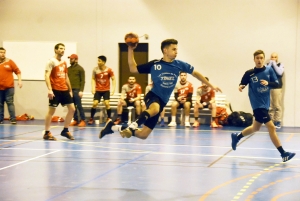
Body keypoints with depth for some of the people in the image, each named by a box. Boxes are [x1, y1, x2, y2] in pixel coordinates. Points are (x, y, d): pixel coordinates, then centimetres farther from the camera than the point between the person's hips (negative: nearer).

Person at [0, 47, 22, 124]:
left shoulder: (9, 62, 1)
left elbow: (17, 71, 3)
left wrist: (19, 80, -5)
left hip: (9, 87, -2)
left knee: (10, 103, -5)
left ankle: (13, 119, -4)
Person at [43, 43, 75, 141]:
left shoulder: (64, 63, 16)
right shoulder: (51, 61, -7)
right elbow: (47, 76, -15)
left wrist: (70, 90, 21)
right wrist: (49, 89, -24)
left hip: (64, 89, 8)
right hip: (55, 90, -8)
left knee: (72, 109, 4)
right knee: (51, 110, -4)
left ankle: (65, 130, 15)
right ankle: (47, 133, 4)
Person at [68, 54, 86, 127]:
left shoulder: (80, 69, -2)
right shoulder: (68, 69, 15)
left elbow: (83, 80, -7)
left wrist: (81, 90, -15)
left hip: (77, 90, -6)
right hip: (69, 90, 6)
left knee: (79, 106, -6)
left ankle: (83, 120, -2)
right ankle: (75, 120, 13)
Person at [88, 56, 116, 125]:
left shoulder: (109, 70, -10)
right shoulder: (95, 69, -6)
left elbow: (113, 79, -2)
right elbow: (93, 79, 5)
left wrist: (113, 89, -10)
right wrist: (93, 88, -6)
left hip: (106, 90, -1)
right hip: (98, 90, 1)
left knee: (107, 103, -11)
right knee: (95, 103, -7)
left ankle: (109, 118, 3)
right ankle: (91, 118, 6)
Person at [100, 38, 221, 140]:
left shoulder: (179, 65, 1)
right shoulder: (154, 65, -5)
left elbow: (195, 73, 13)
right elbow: (133, 69, 0)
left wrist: (211, 86, 14)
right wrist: (130, 50, -10)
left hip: (162, 102, 4)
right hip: (153, 96, -4)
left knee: (143, 135, 2)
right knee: (155, 108, -46)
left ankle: (113, 127, 17)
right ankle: (133, 126, -34)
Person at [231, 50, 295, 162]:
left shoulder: (269, 70, -1)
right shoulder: (249, 73, -7)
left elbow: (277, 84, -3)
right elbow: (242, 84, 2)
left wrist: (268, 83, -22)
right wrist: (240, 87, -21)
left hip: (265, 104, 6)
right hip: (258, 104, -5)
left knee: (255, 128, 21)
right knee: (271, 127, -13)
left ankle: (236, 137, 44)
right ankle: (283, 154, -11)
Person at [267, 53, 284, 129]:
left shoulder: (280, 65, 4)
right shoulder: (268, 65, 10)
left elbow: (280, 73, -14)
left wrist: (274, 64, -8)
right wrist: (270, 63, -8)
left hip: (277, 87, -2)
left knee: (277, 106, -5)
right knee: (270, 106, 3)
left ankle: (278, 122, 0)